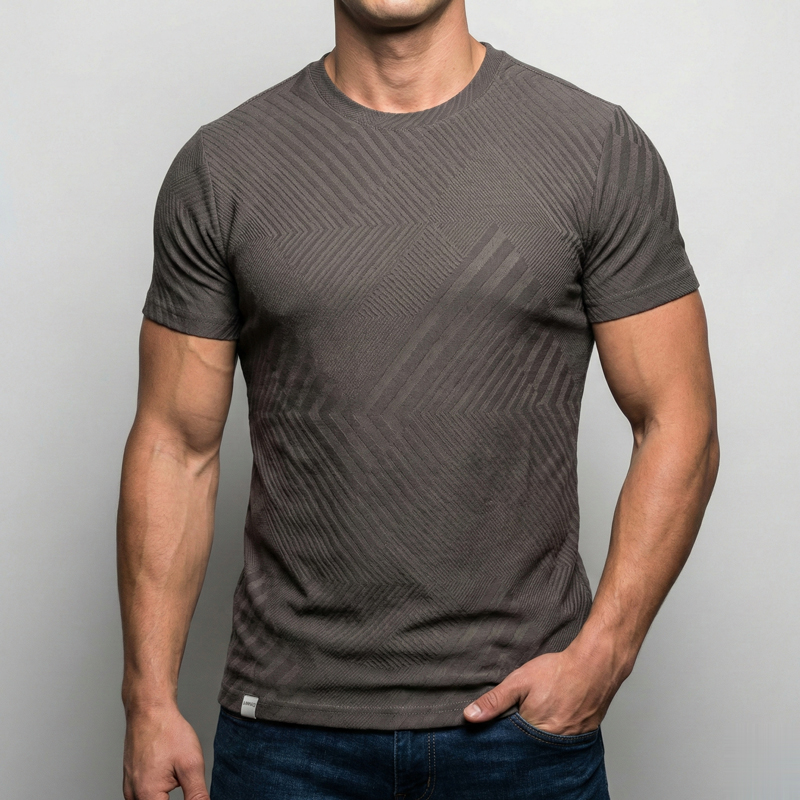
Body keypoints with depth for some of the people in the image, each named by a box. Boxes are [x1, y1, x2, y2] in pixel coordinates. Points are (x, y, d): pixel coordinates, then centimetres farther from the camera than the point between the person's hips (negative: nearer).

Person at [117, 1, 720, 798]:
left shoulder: (601, 148, -3)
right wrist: (149, 701, -2)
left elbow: (677, 425, -2)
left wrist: (600, 656, -11)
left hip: (524, 712, 0)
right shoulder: (221, 167, 0)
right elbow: (175, 447, 1)